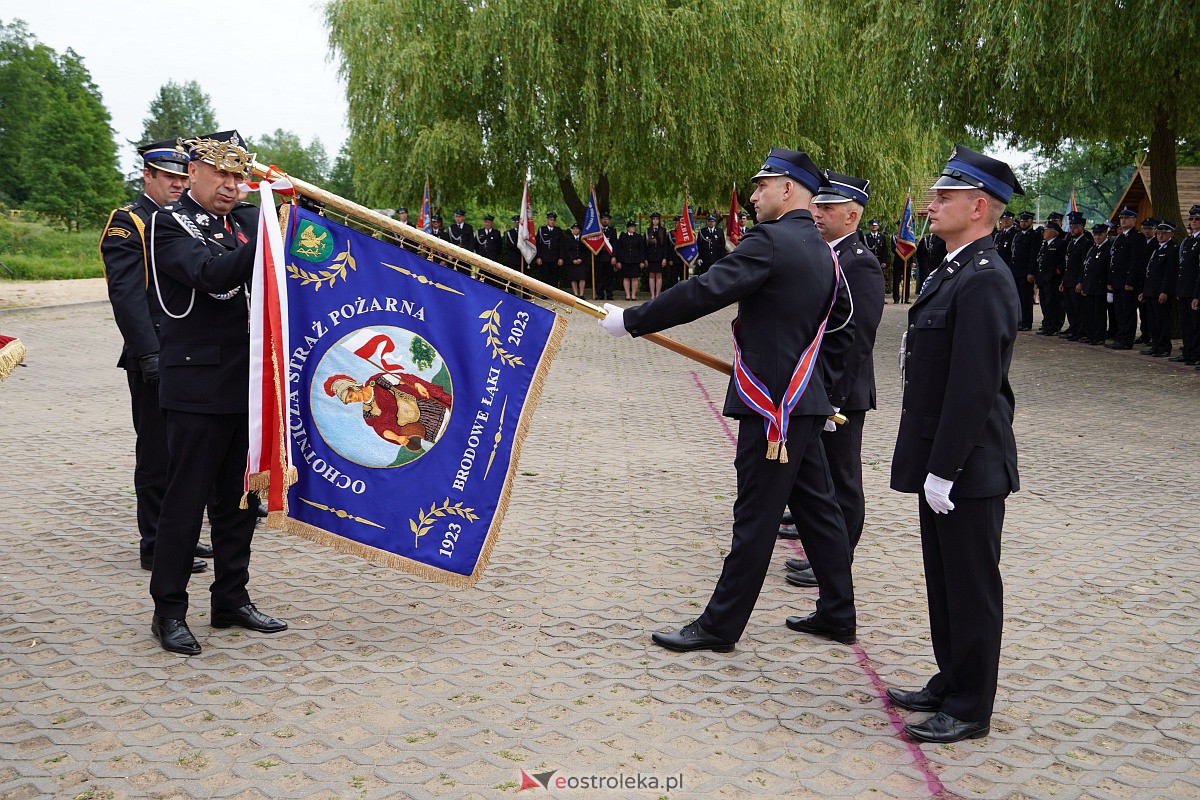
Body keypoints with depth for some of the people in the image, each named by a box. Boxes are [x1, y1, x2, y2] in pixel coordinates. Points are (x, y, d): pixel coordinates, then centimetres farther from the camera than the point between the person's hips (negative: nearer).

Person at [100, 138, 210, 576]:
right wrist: (150, 355, -22)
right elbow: (127, 295, -16)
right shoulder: (127, 223, -7)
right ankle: (156, 546, 6)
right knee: (157, 454, -2)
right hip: (156, 361, -8)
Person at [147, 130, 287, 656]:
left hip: (248, 386, 6)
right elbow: (212, 274, -23)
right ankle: (169, 612, 10)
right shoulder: (168, 225, -6)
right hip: (198, 387, -6)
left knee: (239, 499, 13)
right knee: (185, 499, -1)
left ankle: (231, 600, 24)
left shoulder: (248, 219, 13)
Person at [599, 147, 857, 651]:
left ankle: (721, 625, 6)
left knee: (755, 516, -3)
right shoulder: (823, 253, 14)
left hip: (772, 406, -9)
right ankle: (837, 614, 24)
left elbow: (703, 292, -21)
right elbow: (844, 323, 22)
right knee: (816, 507, 15)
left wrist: (631, 321, -15)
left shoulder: (770, 241, -15)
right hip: (806, 402, 9)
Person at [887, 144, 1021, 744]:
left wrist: (944, 470, -22)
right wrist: (930, 467, 17)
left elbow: (974, 386, -23)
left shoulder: (984, 280, -19)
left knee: (971, 587, 3)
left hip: (969, 467, -10)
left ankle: (970, 709, 15)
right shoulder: (952, 272, 13)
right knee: (944, 580, 19)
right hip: (941, 462, 10)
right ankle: (951, 683, 33)